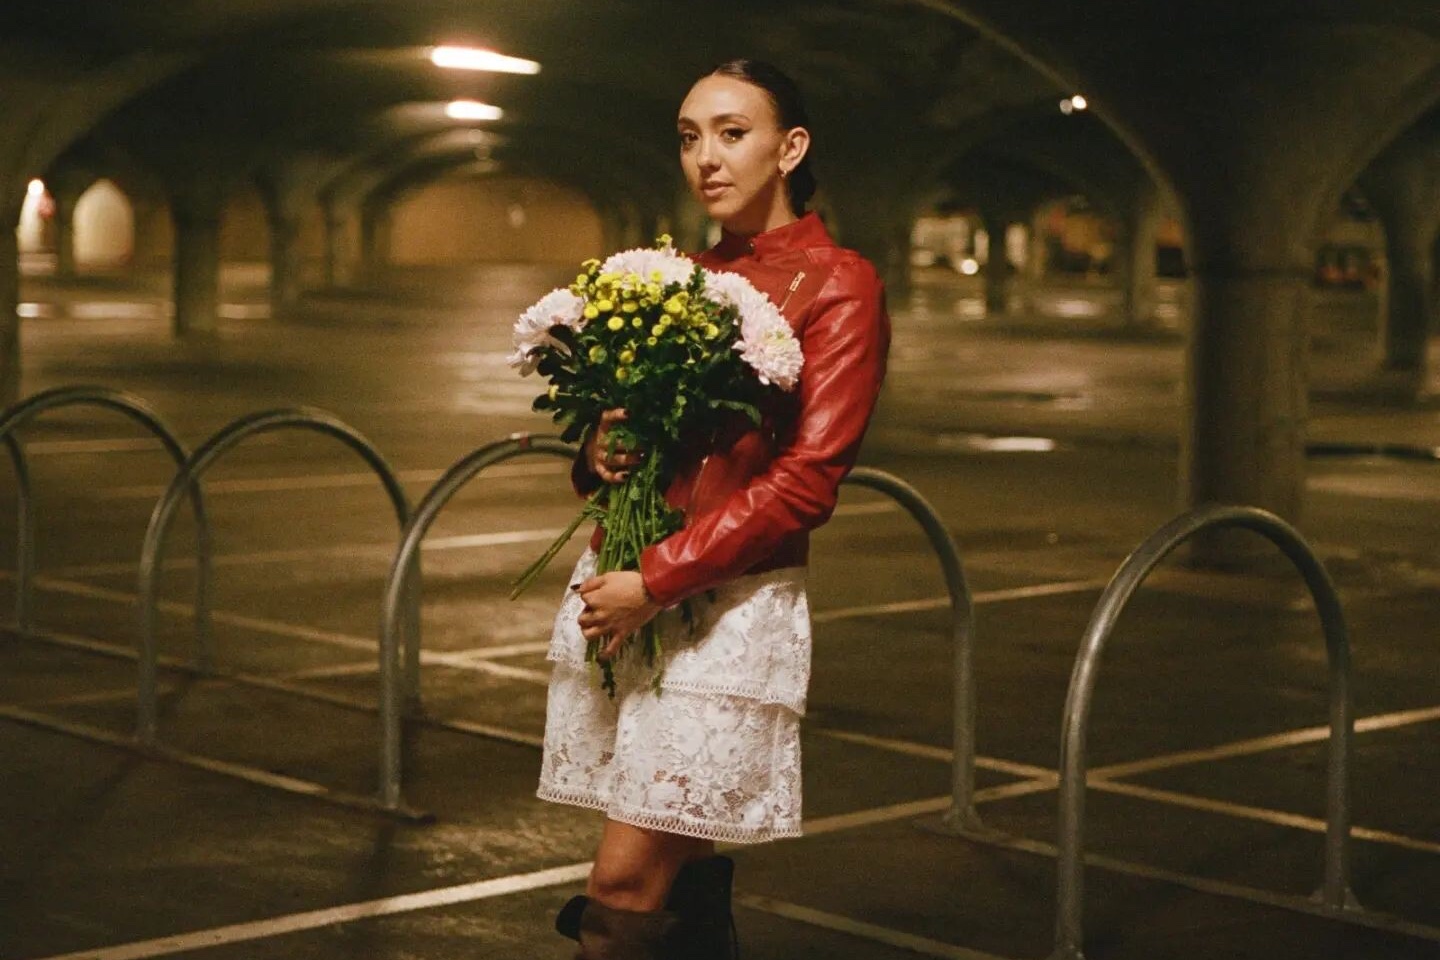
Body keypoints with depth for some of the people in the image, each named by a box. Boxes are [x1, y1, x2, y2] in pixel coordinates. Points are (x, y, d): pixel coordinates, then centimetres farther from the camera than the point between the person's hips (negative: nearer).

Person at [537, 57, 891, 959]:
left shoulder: (839, 285, -4)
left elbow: (807, 479, -12)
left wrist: (655, 582, -16)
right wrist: (601, 453, -2)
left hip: (727, 605, -6)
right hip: (617, 592, 6)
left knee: (628, 878, -9)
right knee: (685, 869, 8)